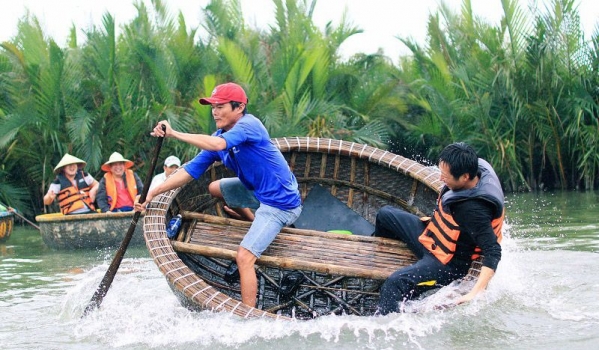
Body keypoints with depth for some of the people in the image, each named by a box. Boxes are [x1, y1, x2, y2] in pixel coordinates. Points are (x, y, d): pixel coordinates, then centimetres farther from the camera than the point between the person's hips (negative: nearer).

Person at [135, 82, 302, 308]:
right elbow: (191, 170, 3)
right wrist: (152, 193, -3)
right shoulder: (220, 136, 4)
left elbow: (217, 145, -39)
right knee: (214, 188, 27)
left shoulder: (249, 125, -20)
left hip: (279, 202, -10)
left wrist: (174, 134, -40)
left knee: (244, 257, -19)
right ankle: (258, 225, 30)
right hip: (258, 191, 10)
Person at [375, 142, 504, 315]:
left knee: (395, 283, -31)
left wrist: (475, 293, -44)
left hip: (448, 263, -10)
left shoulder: (473, 210, -37)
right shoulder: (477, 168, -13)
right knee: (385, 214, 22)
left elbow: (493, 252, -38)